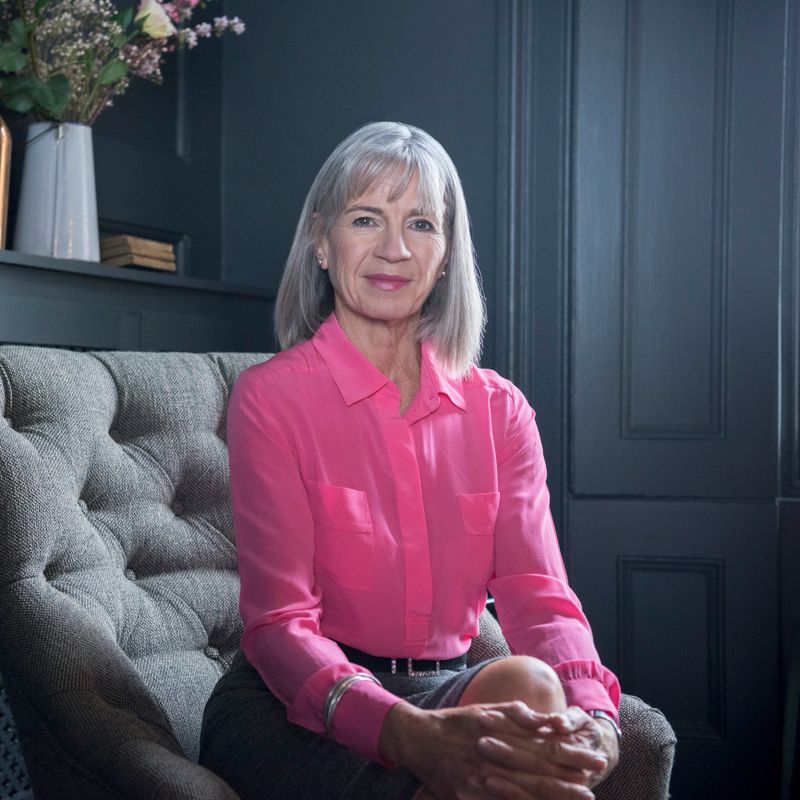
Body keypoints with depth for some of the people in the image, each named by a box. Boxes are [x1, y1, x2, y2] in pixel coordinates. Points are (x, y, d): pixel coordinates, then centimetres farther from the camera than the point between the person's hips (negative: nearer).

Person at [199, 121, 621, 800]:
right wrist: (410, 735, -34)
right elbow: (280, 623, -14)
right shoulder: (269, 398, -6)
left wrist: (592, 714, -29)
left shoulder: (498, 409, 6)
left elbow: (539, 594, -5)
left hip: (443, 689, 5)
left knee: (524, 683, -30)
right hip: (297, 707, -4)